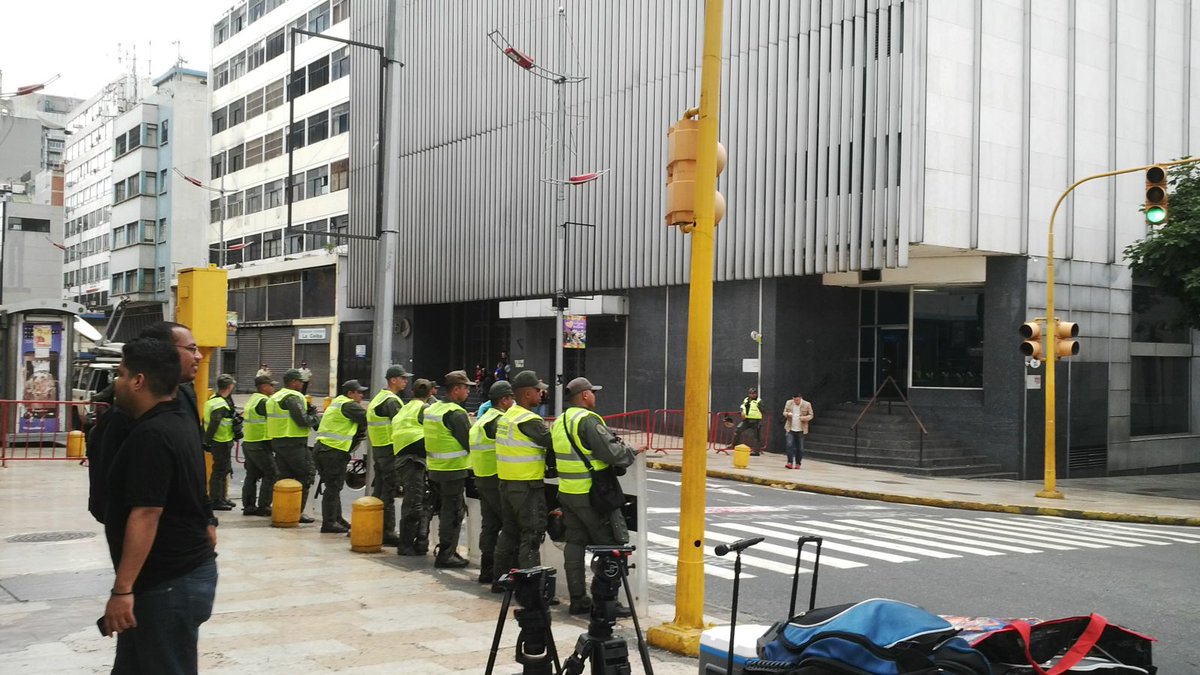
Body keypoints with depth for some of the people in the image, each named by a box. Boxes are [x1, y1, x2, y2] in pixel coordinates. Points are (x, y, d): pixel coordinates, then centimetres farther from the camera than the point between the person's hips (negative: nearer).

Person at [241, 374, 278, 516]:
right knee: (271, 474, -4)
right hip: (260, 445, -10)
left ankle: (248, 506, 15)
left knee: (252, 475, 12)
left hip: (249, 443, 10)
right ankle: (263, 507, -3)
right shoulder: (263, 401, -15)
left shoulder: (253, 399, 16)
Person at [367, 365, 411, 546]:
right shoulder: (391, 401, -15)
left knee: (379, 489, 16)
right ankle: (387, 532, -5)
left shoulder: (379, 397, 17)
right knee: (389, 492, -7)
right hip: (390, 450, -10)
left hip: (378, 449, 10)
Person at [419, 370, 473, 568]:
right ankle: (446, 554, 4)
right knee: (453, 513, 0)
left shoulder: (431, 409, 8)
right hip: (453, 470, -9)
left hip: (434, 468, 9)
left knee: (445, 511, 19)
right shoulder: (456, 413, -18)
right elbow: (469, 442, -16)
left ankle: (445, 549, 27)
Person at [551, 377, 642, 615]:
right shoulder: (588, 420, -17)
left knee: (575, 544, 12)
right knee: (609, 547, -1)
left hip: (567, 492, 9)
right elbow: (611, 452, -23)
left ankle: (578, 599, 15)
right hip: (591, 495, -9)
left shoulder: (559, 422, 12)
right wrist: (632, 452, -5)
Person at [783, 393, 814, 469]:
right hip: (790, 429, 1)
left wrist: (805, 418, -19)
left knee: (800, 448, 4)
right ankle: (790, 462, -9)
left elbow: (811, 415, 2)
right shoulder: (789, 403, 3)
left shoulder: (807, 405, -5)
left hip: (801, 430, -1)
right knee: (789, 445, -10)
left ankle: (798, 463, 13)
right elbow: (784, 412, 13)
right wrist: (787, 414, -11)